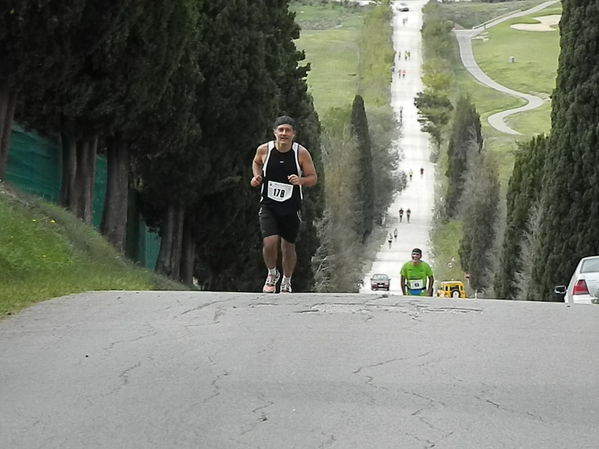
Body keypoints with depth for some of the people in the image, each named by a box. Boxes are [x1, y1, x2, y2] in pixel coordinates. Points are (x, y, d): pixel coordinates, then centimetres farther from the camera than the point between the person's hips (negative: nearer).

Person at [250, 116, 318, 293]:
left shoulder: (301, 153, -11)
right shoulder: (264, 150, -7)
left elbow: (313, 178, -3)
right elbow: (256, 162, 16)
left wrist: (300, 180, -24)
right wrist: (257, 176, -3)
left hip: (291, 208, 0)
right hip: (268, 205, 0)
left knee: (288, 247, 11)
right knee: (270, 242, -18)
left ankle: (286, 282, 36)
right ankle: (272, 274, 13)